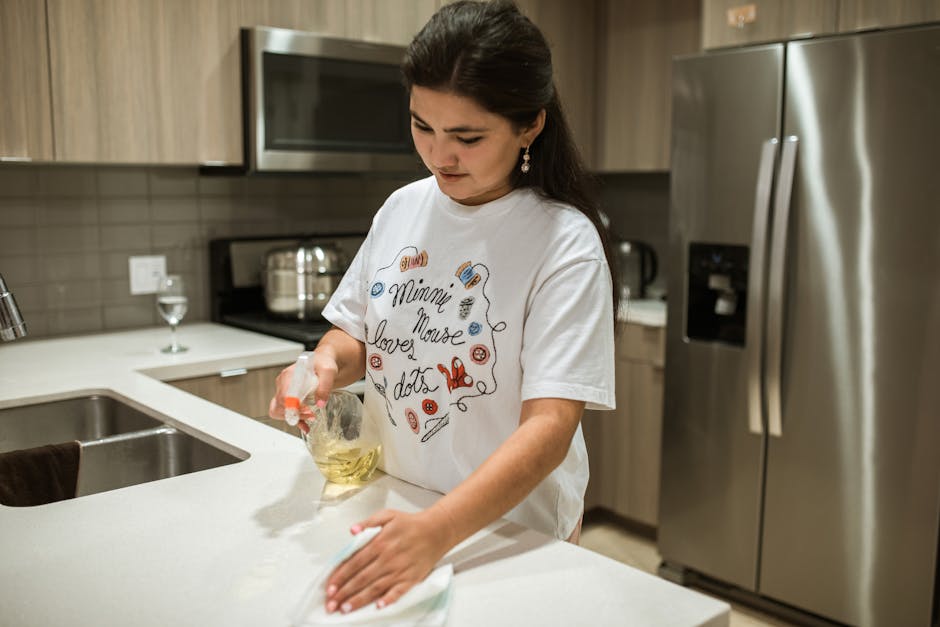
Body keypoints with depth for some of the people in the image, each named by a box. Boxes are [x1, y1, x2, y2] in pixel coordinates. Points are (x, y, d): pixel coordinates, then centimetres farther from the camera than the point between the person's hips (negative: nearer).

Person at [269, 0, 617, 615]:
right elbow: (357, 332, 8)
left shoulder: (565, 244, -20)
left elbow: (550, 423, -27)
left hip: (510, 525, -4)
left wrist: (439, 530, -38)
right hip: (392, 507, 5)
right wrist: (326, 363, -15)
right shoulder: (402, 207, -3)